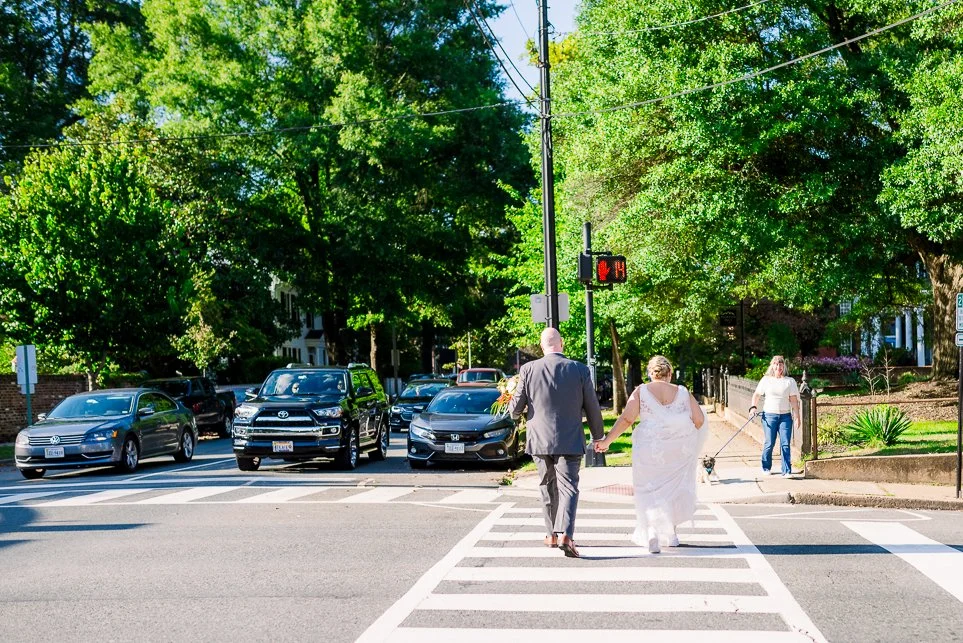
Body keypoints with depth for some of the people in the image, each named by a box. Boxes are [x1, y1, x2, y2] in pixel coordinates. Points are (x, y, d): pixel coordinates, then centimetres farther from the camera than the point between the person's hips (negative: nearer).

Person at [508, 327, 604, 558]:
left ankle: (552, 535, 24)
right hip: (570, 441, -1)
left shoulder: (528, 370, -5)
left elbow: (515, 409, -1)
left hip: (540, 440, 1)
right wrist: (598, 436, 15)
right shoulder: (580, 370, -4)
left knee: (548, 488, 17)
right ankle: (565, 534, -20)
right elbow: (592, 408, 1)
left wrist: (513, 410, 24)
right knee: (568, 488, -1)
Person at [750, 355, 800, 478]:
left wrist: (797, 416, -2)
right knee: (769, 443, -1)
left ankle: (787, 471, -4)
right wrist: (753, 406, -1)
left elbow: (794, 400, 3)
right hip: (769, 415, 0)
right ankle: (766, 468, 17)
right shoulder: (766, 380, 8)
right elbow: (756, 395, 15)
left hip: (785, 416, 0)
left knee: (785, 444, -5)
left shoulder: (790, 381, 7)